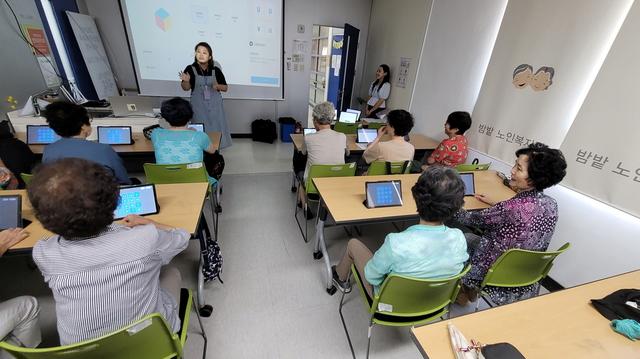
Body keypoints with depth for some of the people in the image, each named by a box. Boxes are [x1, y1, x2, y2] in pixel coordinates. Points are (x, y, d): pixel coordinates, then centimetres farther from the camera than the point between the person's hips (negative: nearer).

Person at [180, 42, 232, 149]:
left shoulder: (216, 70, -1)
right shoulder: (190, 69, -4)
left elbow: (226, 88, 6)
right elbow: (186, 88, -6)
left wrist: (218, 86, -14)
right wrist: (186, 81, -26)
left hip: (214, 105, 1)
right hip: (198, 105, -1)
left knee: (216, 129, 4)